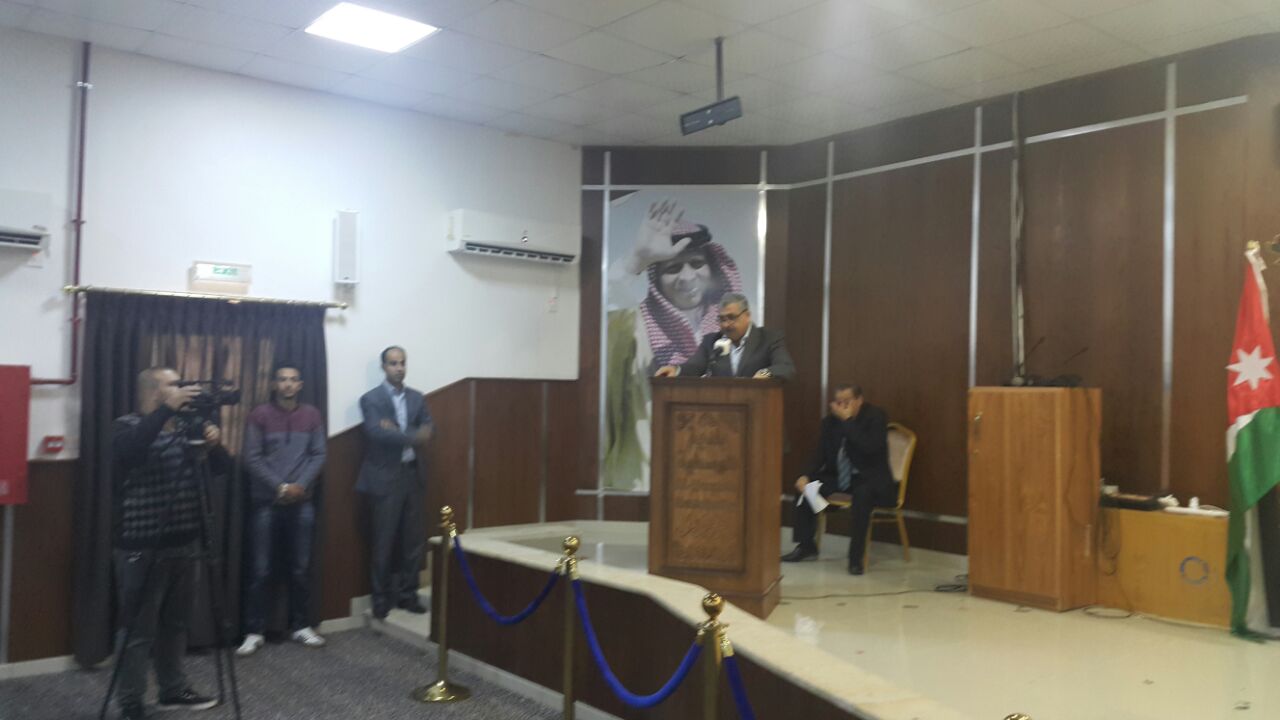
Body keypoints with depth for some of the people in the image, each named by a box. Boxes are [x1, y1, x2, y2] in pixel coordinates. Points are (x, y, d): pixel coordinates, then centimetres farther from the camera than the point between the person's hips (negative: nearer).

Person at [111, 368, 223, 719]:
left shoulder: (187, 426, 10)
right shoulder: (129, 425, -7)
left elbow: (222, 467, 9)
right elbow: (129, 451, -31)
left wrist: (215, 444, -11)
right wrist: (167, 409, -33)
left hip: (183, 543, 6)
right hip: (141, 547, -6)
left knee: (175, 623, 15)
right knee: (139, 630, -1)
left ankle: (173, 690, 28)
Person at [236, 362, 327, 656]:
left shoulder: (312, 415, 7)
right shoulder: (259, 415, 0)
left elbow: (319, 455, 3)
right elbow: (252, 458, -5)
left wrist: (301, 485, -11)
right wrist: (280, 487, -13)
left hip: (302, 502, 2)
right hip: (265, 502, -2)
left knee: (301, 568, 7)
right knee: (259, 570, 0)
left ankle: (301, 626, 19)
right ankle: (254, 632, 9)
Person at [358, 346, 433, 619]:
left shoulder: (417, 398, 11)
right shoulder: (371, 399, -4)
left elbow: (428, 431, 0)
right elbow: (378, 433, -19)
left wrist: (397, 432, -15)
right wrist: (413, 436, -23)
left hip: (411, 476, 5)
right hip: (384, 478, -5)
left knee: (415, 540, 8)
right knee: (384, 543, 2)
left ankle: (407, 594, 20)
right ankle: (382, 599, 13)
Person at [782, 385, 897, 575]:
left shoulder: (876, 416, -11)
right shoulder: (830, 421, 3)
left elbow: (871, 447, -28)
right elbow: (820, 454, 3)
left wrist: (848, 420, -26)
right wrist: (807, 476, -15)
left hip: (869, 478, -6)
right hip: (838, 476, 6)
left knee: (862, 494, -38)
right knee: (805, 485, -14)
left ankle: (856, 557, -26)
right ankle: (806, 545, 0)